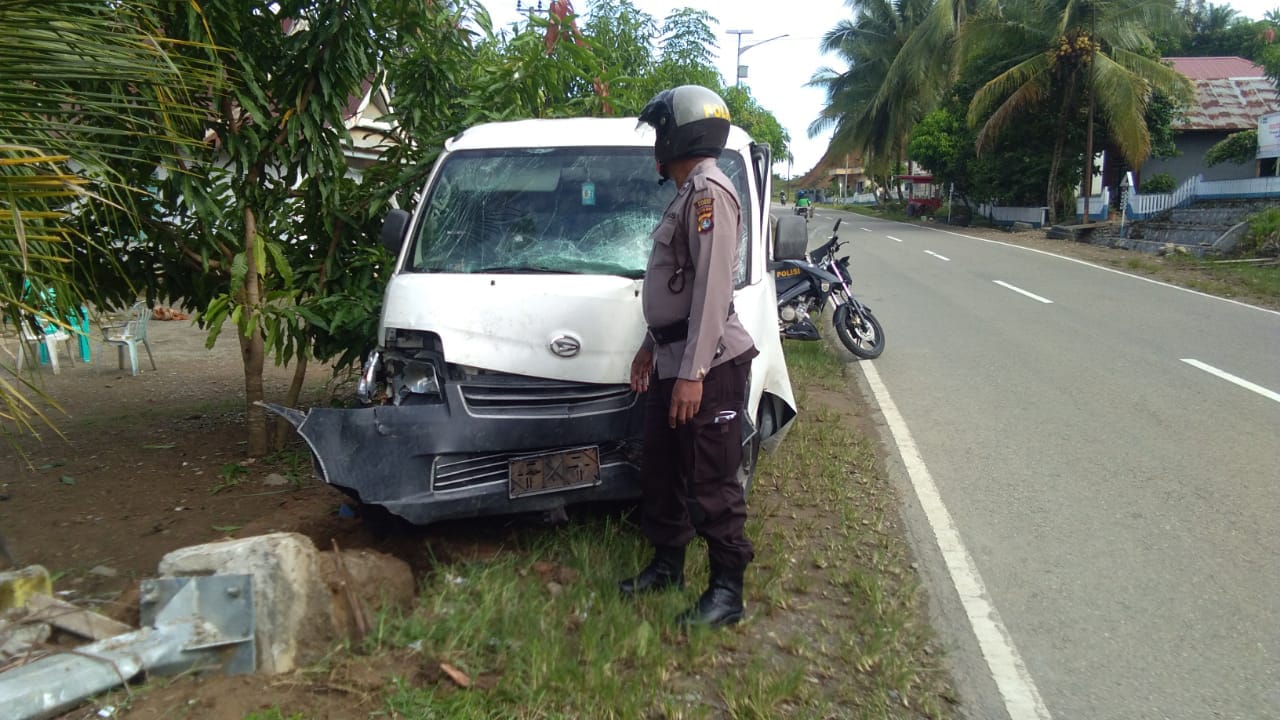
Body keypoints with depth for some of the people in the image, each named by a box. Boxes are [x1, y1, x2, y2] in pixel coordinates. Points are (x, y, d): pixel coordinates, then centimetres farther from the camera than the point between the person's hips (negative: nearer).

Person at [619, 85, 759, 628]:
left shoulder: (709, 192, -14)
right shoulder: (687, 195, 18)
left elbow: (712, 288, -23)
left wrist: (692, 372, -26)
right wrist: (652, 345, 24)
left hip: (708, 365, -10)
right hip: (672, 361, 10)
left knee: (712, 482, -2)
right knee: (661, 471, 18)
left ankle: (727, 591, 11)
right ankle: (667, 564, 34)